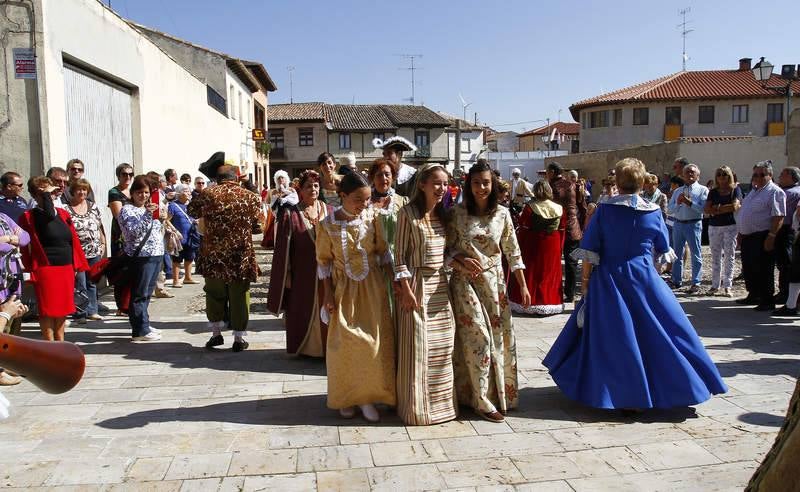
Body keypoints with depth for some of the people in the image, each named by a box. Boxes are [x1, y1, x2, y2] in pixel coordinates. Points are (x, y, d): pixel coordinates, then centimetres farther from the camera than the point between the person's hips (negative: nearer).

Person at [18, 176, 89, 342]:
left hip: (66, 268, 6)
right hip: (45, 269, -6)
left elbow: (73, 239, 13)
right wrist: (46, 195, -15)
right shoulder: (29, 216, -6)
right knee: (48, 310, 1)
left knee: (63, 308, 14)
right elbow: (49, 215, -28)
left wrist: (77, 264, 9)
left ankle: (60, 344, 26)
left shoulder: (63, 213, 12)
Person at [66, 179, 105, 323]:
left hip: (95, 252, 4)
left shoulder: (93, 207, 9)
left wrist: (103, 244, 9)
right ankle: (81, 313, 5)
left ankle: (92, 311, 19)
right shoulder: (66, 209, -4)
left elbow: (100, 227, 13)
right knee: (80, 284, -3)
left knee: (92, 282, 11)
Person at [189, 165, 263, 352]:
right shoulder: (250, 197, -3)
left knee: (214, 294, 18)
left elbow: (192, 211, 15)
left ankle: (216, 333, 25)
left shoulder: (208, 195, -2)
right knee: (239, 297, 9)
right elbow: (258, 228, 1)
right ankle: (239, 338, 14)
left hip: (213, 256, 1)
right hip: (241, 257, -1)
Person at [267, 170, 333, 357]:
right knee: (304, 312, 7)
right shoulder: (291, 214, -2)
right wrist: (286, 275, -7)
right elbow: (283, 248, -3)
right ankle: (305, 347, 23)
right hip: (303, 275, -2)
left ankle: (327, 345, 20)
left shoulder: (329, 211, 5)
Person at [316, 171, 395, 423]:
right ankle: (346, 397, 23)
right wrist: (328, 293, -4)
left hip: (372, 286, 1)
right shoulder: (328, 225, -9)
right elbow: (324, 261, -1)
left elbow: (382, 251, 3)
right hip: (344, 288, -1)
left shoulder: (371, 218, -6)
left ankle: (368, 396, 17)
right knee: (345, 343, 6)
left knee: (374, 340, 2)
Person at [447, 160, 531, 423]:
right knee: (478, 338, -5)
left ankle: (500, 391, 26)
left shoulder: (502, 214, 2)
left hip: (494, 282, 3)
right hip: (466, 282, -2)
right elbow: (449, 248, 1)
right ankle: (482, 400, 6)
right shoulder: (457, 213, -3)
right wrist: (462, 260, -20)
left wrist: (523, 286, 2)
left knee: (499, 337, 7)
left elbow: (513, 252, 4)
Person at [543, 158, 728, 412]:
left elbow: (590, 250, -7)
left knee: (611, 336, 8)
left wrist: (586, 279, 2)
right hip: (644, 279, 1)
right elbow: (664, 249, 9)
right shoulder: (653, 212, -2)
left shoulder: (604, 209, -6)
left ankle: (618, 392, 18)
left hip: (608, 279, -1)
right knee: (653, 333, 12)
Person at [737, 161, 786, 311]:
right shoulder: (754, 191, 18)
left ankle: (768, 301, 4)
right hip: (747, 237, 9)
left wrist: (771, 236, -24)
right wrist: (741, 233, 20)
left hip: (762, 238, -9)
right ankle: (753, 296, 27)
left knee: (763, 270, -4)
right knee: (748, 269, 15)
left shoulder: (775, 192, -10)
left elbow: (778, 217, -18)